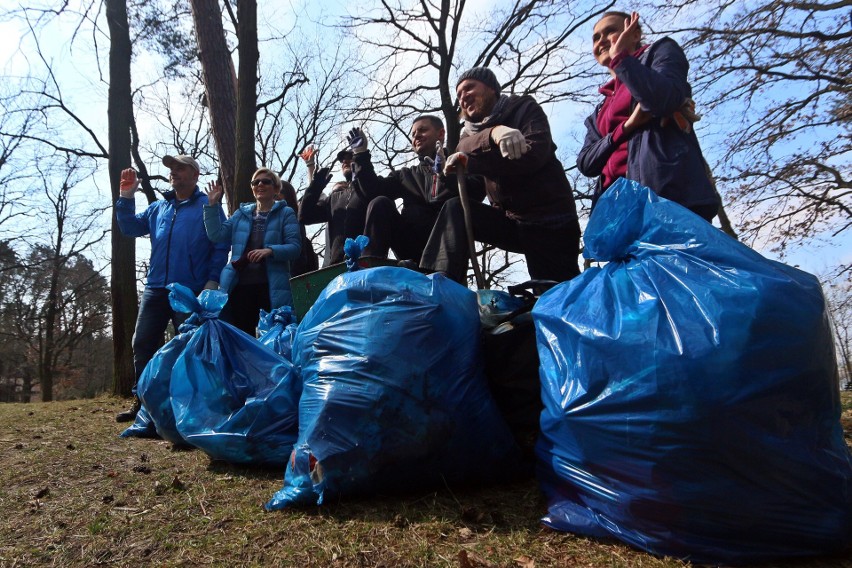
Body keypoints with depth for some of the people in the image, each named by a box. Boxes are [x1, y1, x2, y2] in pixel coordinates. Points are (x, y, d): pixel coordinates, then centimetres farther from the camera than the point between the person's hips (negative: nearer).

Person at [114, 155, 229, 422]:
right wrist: (126, 197, 4)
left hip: (191, 291, -5)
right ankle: (142, 400, 17)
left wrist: (213, 280, -14)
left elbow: (221, 246, -6)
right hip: (156, 288, 6)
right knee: (142, 343, 6)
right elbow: (131, 228, 14)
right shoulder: (158, 207, 18)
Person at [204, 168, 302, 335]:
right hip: (240, 285, 4)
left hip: (271, 288, -4)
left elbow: (295, 247, -7)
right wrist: (213, 205, 2)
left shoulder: (286, 214, 4)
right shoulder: (241, 213, 18)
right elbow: (217, 235, 8)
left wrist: (270, 251, -24)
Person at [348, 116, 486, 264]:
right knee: (380, 203, -12)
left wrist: (445, 172, -17)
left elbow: (477, 193, -5)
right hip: (412, 245, 3)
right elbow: (372, 191, 14)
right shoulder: (406, 175, 29)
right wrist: (361, 153, 11)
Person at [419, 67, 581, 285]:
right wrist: (494, 133, -35)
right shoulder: (473, 130, 12)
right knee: (455, 209, -17)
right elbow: (464, 148, -12)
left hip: (550, 221, -4)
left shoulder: (523, 108, 0)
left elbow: (534, 153, -19)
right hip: (511, 221, 4)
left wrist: (468, 163, -18)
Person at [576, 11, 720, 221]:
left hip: (670, 192, -5)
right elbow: (585, 163, 14)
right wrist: (627, 126, -1)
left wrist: (620, 56, 6)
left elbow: (663, 99, -7)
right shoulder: (600, 111, 31)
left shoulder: (659, 52, 17)